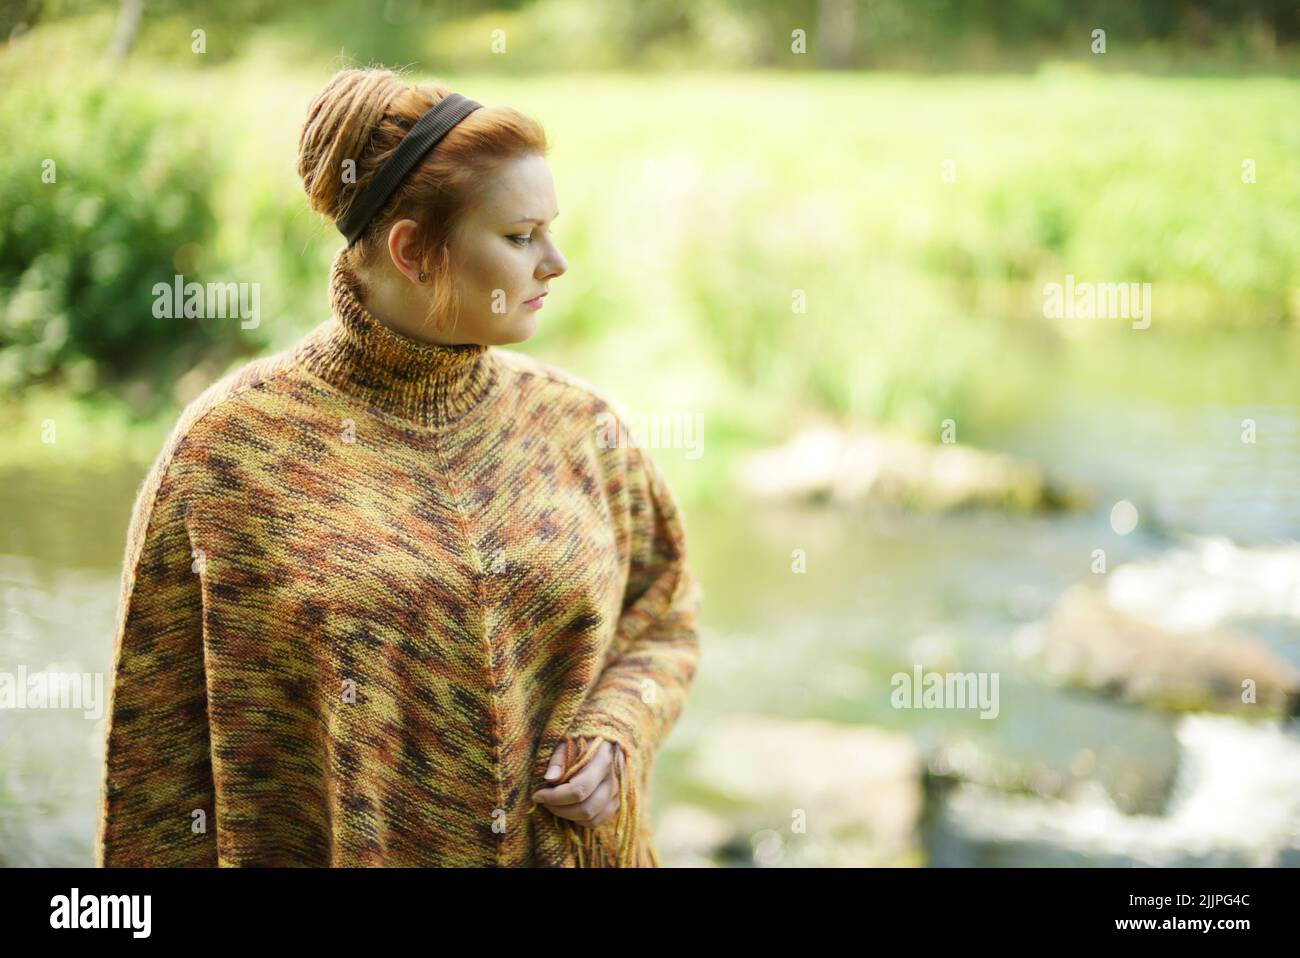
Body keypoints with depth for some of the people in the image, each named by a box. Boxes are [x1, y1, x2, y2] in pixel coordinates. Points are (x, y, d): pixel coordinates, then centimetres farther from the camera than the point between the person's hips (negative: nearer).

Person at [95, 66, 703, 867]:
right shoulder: (228, 446, -12)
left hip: (563, 845, 3)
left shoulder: (579, 426, -2)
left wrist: (614, 737, -8)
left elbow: (664, 621, 9)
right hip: (326, 847, -3)